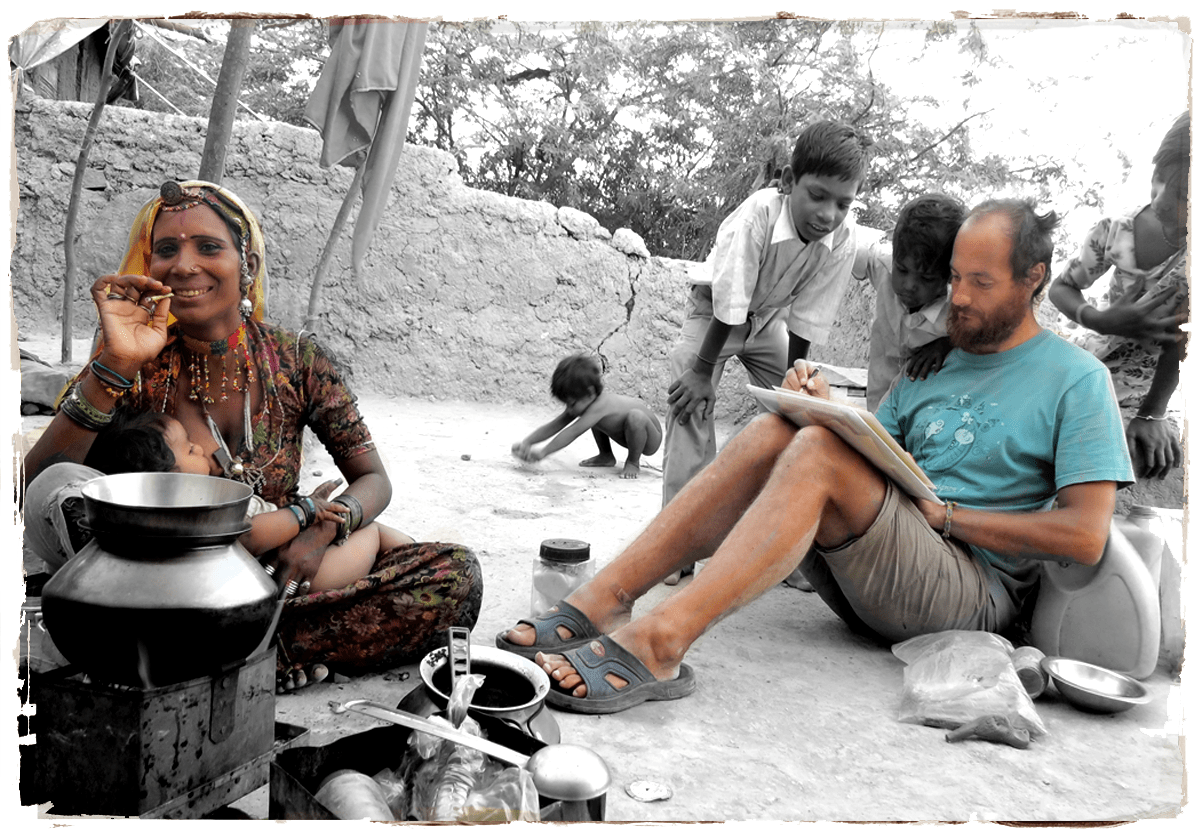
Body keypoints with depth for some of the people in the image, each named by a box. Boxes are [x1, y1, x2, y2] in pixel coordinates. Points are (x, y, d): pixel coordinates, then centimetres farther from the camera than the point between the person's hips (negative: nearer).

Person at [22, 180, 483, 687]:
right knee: (61, 489, -28)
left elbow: (373, 479, 1)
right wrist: (115, 365, -27)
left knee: (455, 574, -20)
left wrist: (322, 531, -20)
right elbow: (33, 487, -16)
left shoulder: (295, 360, -3)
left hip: (279, 583, 1)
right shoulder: (139, 371, -4)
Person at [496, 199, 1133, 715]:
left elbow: (1086, 537, -7)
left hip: (975, 594, -5)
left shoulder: (1077, 379, 3)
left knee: (818, 451, -30)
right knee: (773, 432, -19)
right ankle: (602, 599, -27)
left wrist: (945, 513, -9)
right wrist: (828, 408, -6)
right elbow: (866, 452, 15)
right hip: (862, 587, 5)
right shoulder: (932, 361, 21)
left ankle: (658, 641, -40)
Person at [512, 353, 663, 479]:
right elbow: (553, 426, -10)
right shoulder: (588, 401, -9)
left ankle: (633, 462, -14)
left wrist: (542, 452, -44)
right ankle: (606, 456, 20)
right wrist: (526, 442, -21)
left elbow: (572, 432, -42)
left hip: (651, 439, -8)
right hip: (629, 435, 8)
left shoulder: (599, 406, -36)